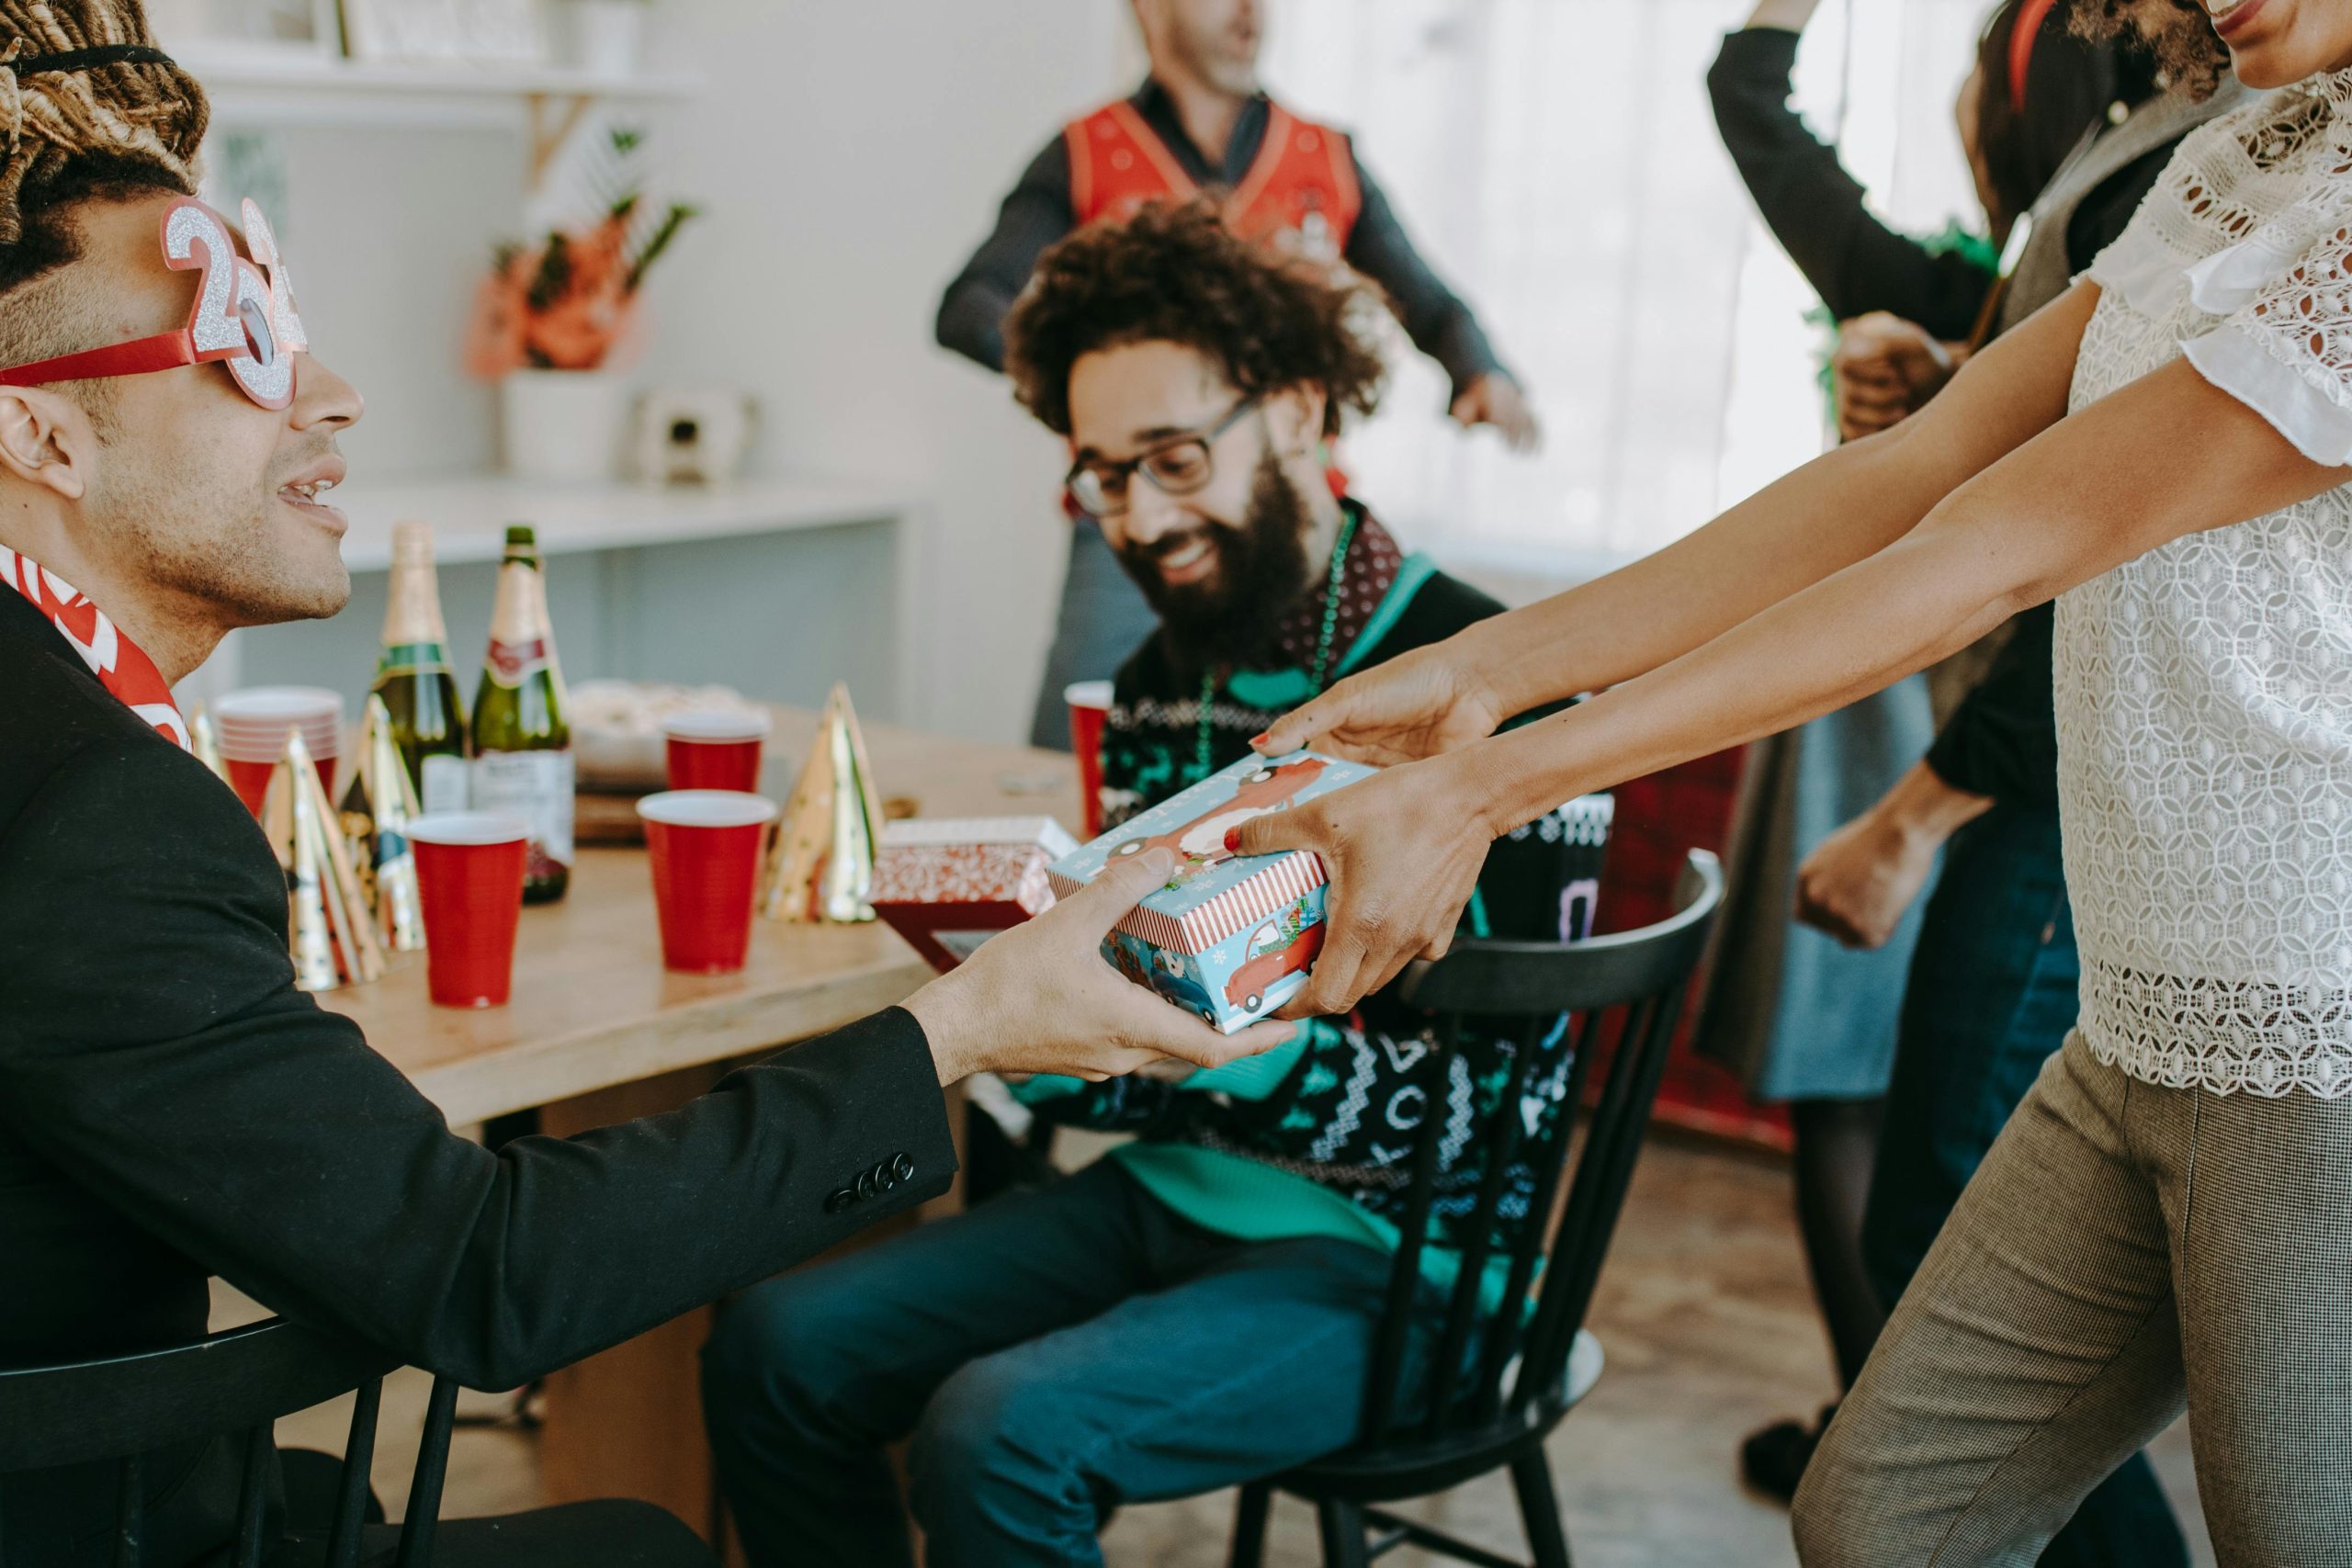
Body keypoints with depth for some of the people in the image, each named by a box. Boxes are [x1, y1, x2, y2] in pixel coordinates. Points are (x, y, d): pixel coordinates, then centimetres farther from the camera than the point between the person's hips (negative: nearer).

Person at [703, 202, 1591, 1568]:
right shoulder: (1164, 683, 9)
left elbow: (1513, 1094, -19)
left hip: (1383, 1253, -7)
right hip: (1167, 1195, 8)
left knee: (1003, 1434, -28)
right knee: (777, 1350, -6)